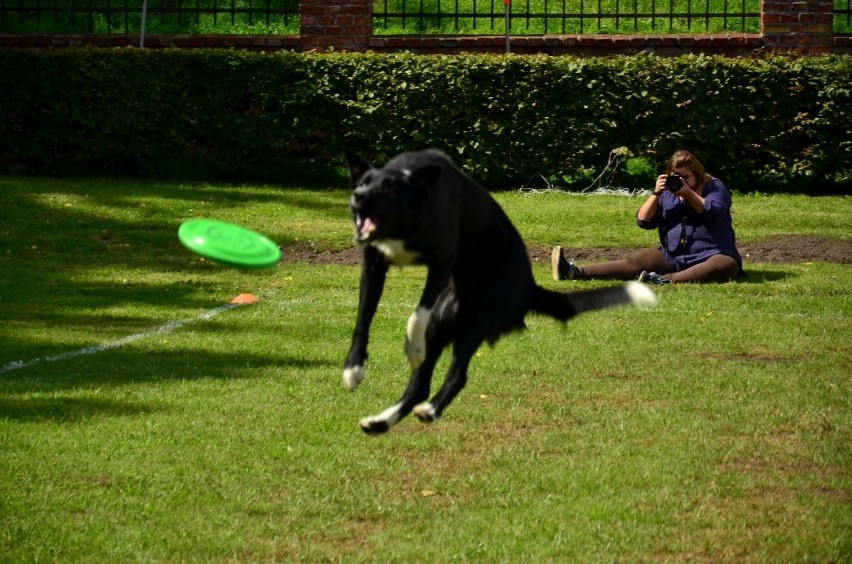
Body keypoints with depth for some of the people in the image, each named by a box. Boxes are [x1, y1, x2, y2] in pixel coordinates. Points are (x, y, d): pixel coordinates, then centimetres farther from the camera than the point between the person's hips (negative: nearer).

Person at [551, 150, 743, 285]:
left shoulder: (713, 187, 2)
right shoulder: (667, 192, 14)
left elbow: (714, 214, -16)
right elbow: (644, 221, 6)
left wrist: (688, 193, -19)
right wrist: (656, 194, -7)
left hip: (709, 255, -4)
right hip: (671, 257, 4)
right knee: (633, 263, -12)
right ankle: (576, 272, -29)